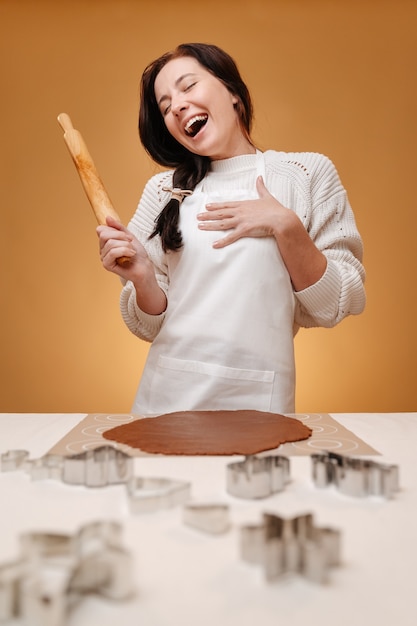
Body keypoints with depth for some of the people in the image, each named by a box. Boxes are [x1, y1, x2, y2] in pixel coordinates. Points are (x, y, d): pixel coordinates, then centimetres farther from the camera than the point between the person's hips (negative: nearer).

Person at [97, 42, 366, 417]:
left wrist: (286, 226, -16)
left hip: (258, 400, -2)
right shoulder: (164, 189, 4)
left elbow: (334, 308, -4)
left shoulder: (309, 172, -2)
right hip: (166, 397, 2)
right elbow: (150, 326, 4)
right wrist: (143, 278, -16)